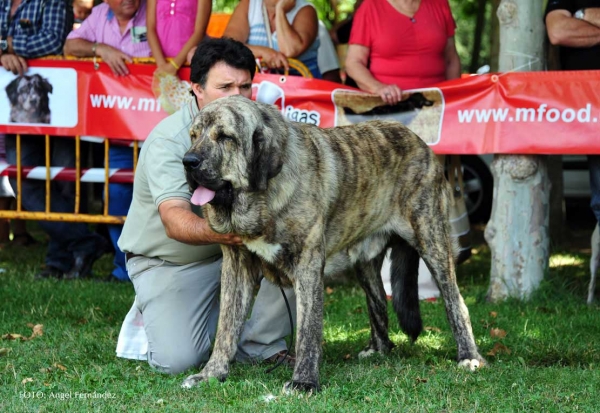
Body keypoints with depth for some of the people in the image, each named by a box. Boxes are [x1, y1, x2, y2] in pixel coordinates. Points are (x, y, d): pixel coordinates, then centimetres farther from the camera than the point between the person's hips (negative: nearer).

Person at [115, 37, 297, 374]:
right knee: (177, 359, -23)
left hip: (230, 255, 5)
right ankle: (151, 320, 13)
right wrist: (216, 232, -59)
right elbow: (175, 221, -37)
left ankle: (260, 346, -3)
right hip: (167, 262, -5)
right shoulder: (168, 140, -24)